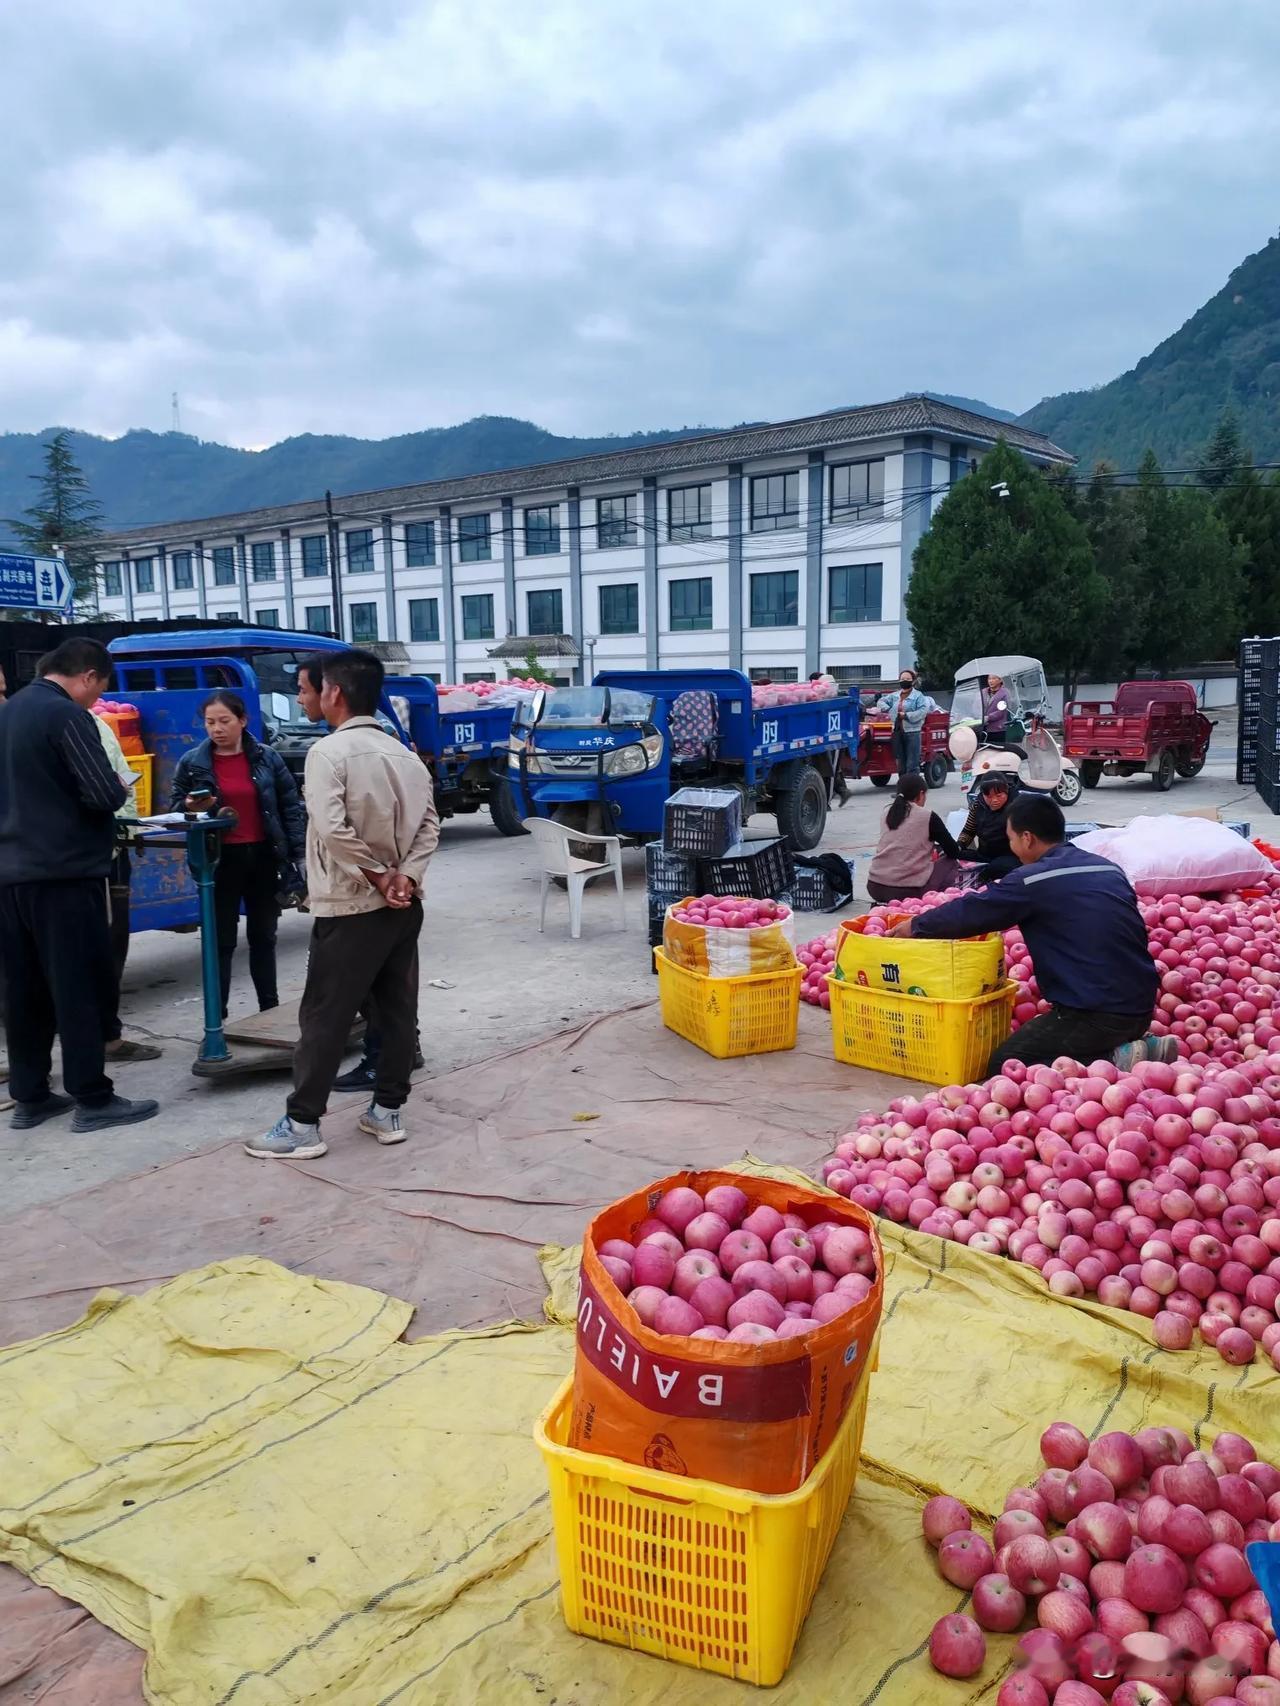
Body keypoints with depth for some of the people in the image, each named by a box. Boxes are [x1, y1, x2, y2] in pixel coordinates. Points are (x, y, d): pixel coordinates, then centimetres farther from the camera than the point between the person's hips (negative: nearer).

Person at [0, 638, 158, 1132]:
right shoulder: (67, 715, -12)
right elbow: (105, 794, -17)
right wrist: (119, 788, 2)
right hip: (65, 872, -8)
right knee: (81, 989, -2)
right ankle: (93, 1100, 4)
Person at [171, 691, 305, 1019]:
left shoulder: (267, 757, 0)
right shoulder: (191, 762, -1)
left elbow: (290, 807, 3)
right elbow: (176, 807, 9)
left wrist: (299, 854, -4)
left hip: (264, 857, 1)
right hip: (220, 860, -1)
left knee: (263, 936, 14)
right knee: (222, 940, 3)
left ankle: (270, 1008, 26)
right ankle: (216, 1016, 11)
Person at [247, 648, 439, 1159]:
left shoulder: (329, 751, -12)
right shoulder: (405, 755, 10)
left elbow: (331, 829, -22)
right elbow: (429, 826, 3)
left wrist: (375, 877, -13)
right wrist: (405, 876, -7)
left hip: (350, 907, -7)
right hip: (404, 906, 7)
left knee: (325, 1016, 1)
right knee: (398, 1009, 11)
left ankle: (302, 1125, 7)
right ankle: (387, 1111, 20)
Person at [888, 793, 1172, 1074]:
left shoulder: (1032, 881, -10)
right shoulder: (1109, 868, 11)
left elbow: (970, 911, -1)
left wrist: (915, 925, 14)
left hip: (1095, 1014, -8)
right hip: (1141, 1008, 8)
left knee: (1002, 1068, 3)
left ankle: (1114, 1062, -8)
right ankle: (1145, 1049, 9)